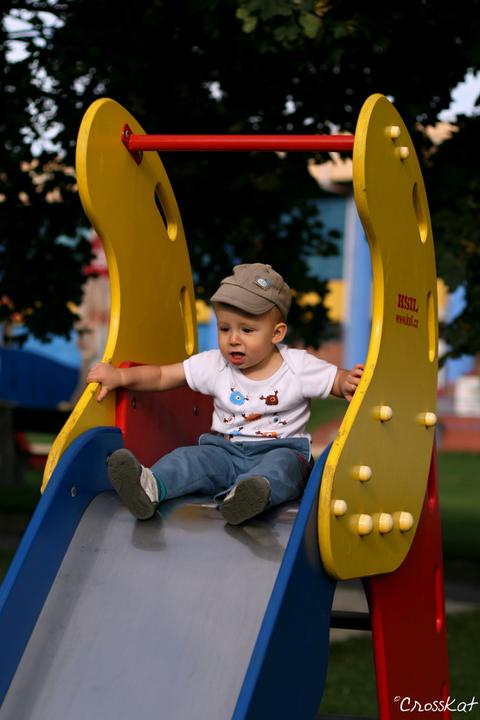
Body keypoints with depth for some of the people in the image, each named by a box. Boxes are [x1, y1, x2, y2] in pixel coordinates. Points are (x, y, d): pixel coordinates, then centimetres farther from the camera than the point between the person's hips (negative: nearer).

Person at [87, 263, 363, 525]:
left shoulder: (299, 366, -3)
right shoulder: (214, 365, 4)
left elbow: (340, 380, 0)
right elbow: (163, 376, 7)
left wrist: (349, 384, -25)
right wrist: (120, 376, -7)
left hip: (281, 450, -3)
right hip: (225, 450, 3)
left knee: (283, 464, -36)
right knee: (195, 458, -25)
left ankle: (256, 493, -68)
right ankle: (149, 486, -52)